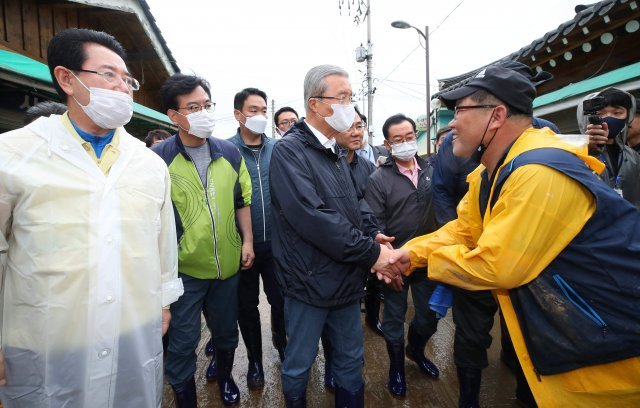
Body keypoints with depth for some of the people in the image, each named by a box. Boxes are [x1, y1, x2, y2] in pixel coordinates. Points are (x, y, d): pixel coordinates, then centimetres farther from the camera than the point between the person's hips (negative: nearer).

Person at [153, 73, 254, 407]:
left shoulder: (229, 153, 1)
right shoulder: (158, 158, -10)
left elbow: (243, 201, 8)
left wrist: (247, 241, 4)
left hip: (228, 264, 4)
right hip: (183, 269, -3)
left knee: (227, 332, 23)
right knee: (183, 343, 11)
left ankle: (225, 377, 51)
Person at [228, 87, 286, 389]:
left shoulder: (278, 149, 2)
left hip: (276, 242, 2)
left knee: (281, 301, 13)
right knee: (247, 306, 14)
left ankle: (282, 345, 44)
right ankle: (255, 360, 37)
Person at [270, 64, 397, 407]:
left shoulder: (337, 153, 10)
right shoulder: (289, 150, -15)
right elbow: (312, 217, -26)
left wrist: (372, 234, -4)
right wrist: (371, 252, -20)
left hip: (347, 278, 7)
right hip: (310, 281, -7)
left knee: (351, 360, 21)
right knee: (298, 365, 16)